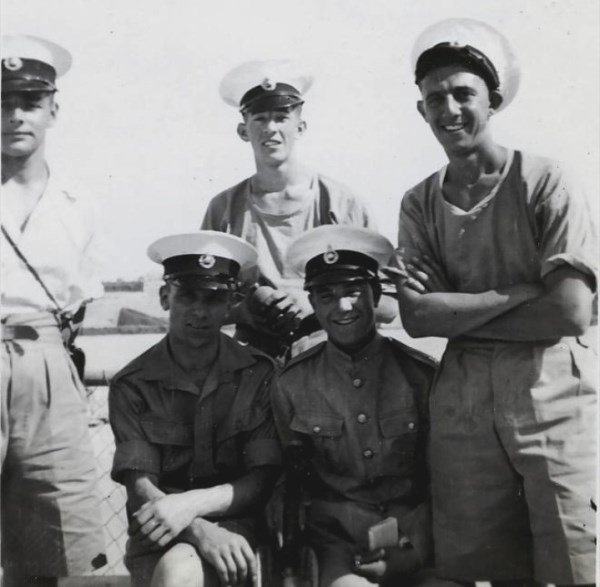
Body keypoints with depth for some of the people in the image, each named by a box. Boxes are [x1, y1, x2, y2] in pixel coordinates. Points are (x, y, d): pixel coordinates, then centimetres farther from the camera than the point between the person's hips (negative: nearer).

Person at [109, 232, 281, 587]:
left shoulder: (257, 374, -2)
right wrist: (198, 531, -25)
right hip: (159, 534, 1)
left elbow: (263, 479, -3)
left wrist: (192, 503, -19)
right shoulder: (133, 385, -1)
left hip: (234, 525, 0)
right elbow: (141, 487, -7)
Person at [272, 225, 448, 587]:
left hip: (419, 543, 2)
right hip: (338, 543, -1)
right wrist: (338, 556, -4)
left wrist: (413, 550, -5)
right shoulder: (291, 386, -1)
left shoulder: (423, 374, -1)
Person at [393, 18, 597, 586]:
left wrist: (456, 313, -6)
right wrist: (517, 292, -11)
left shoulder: (544, 182, -4)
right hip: (461, 400, 3)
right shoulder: (419, 203, 6)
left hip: (551, 392, -3)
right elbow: (417, 317, -3)